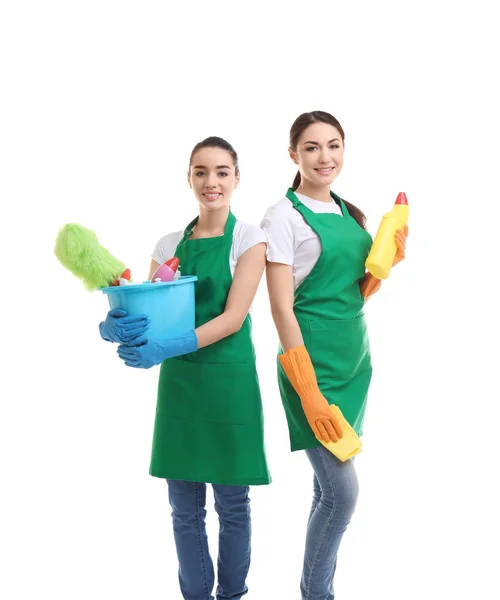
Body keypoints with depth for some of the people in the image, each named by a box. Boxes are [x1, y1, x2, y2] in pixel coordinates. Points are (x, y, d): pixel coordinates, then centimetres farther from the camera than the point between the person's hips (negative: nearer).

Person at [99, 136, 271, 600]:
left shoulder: (248, 239, -3)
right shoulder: (169, 245, 9)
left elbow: (233, 317, -14)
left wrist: (170, 347, -27)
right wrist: (124, 326, -19)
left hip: (228, 380, -3)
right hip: (178, 382, 3)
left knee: (232, 504, 8)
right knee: (184, 506, 10)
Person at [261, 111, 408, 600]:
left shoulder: (348, 213, 11)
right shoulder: (284, 216, -10)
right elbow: (281, 308, -14)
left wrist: (387, 261, -2)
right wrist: (310, 392, -19)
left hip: (354, 356, 7)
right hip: (313, 361, -7)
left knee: (331, 485, 13)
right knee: (342, 490, -7)